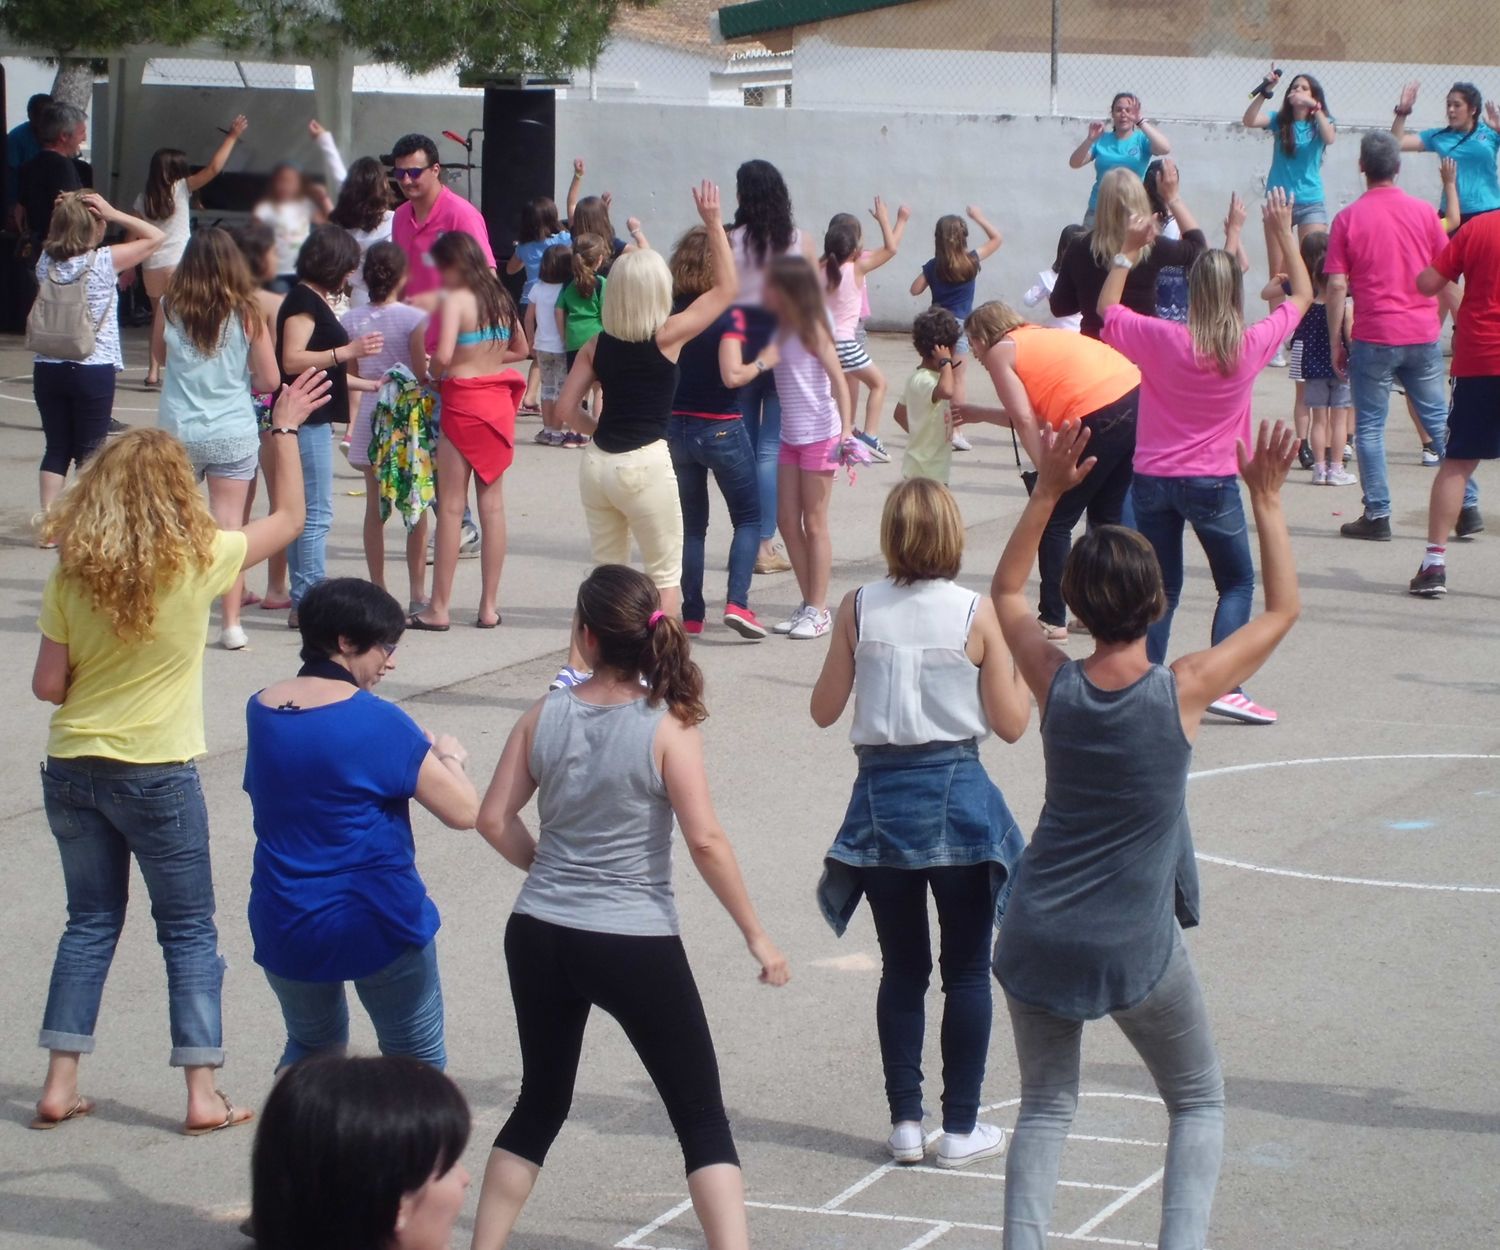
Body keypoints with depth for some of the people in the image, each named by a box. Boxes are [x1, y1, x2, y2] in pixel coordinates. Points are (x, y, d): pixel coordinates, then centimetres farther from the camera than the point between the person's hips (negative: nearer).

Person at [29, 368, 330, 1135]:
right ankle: (203, 1095, 7)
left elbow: (47, 684, -4)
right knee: (188, 930, 9)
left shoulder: (72, 575, -5)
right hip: (156, 774, -3)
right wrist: (286, 428, 9)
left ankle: (60, 1086, 13)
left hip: (72, 769, 3)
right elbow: (289, 518, 2)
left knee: (89, 922, 16)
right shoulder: (197, 562, -13)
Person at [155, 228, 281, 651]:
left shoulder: (171, 309, -5)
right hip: (233, 433, -1)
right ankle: (231, 623, 1)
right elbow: (270, 380, -3)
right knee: (229, 528, 3)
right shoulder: (246, 314, -8)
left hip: (176, 431, 1)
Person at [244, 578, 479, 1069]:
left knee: (310, 1046, 26)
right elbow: (465, 812, -17)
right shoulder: (376, 721, -17)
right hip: (377, 926, -5)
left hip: (284, 930, 5)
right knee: (417, 1063, 11)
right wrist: (449, 756, 4)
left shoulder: (260, 710, 1)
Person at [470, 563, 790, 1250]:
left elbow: (494, 819, 2)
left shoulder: (544, 717, -1)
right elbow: (705, 840, -15)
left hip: (539, 938, 4)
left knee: (540, 1104, 21)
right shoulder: (667, 726, -12)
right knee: (702, 1116, 3)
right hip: (635, 947, -4)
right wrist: (756, 936, -8)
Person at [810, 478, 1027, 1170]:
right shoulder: (977, 615, -8)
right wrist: (1021, 663, 12)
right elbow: (1010, 723, -4)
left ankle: (905, 1121, 13)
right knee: (967, 970, 8)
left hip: (881, 798, 2)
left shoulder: (859, 609, -4)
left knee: (902, 969, 13)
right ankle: (961, 1128, 9)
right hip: (958, 798, -2)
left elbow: (824, 710, 2)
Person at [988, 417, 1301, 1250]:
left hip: (1039, 937, 3)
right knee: (1198, 1101, 15)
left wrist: (1048, 491, 10)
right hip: (1136, 948, -3)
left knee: (1045, 1104, 16)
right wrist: (1266, 502, 1)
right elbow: (1281, 610, -1)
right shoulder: (1181, 693, -15)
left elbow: (1006, 591, 13)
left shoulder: (1057, 685, -7)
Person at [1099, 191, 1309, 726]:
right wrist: (1284, 233, 13)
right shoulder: (1252, 345, -11)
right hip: (1212, 482, -2)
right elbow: (1302, 296, 6)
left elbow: (1106, 307, 7)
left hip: (1153, 478, 2)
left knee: (1161, 587, 13)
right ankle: (1223, 685, -5)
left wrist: (1130, 249, 10)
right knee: (1237, 582, 11)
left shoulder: (1162, 340, -11)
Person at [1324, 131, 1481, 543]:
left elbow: (1336, 286, -7)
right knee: (1439, 422, 11)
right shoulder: (1424, 213, 2)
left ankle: (1377, 516, 4)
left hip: (1373, 338, -3)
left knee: (1370, 427, 6)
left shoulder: (1348, 219, -5)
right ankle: (1468, 507, 11)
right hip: (1423, 336, 3)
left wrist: (1335, 343, 0)